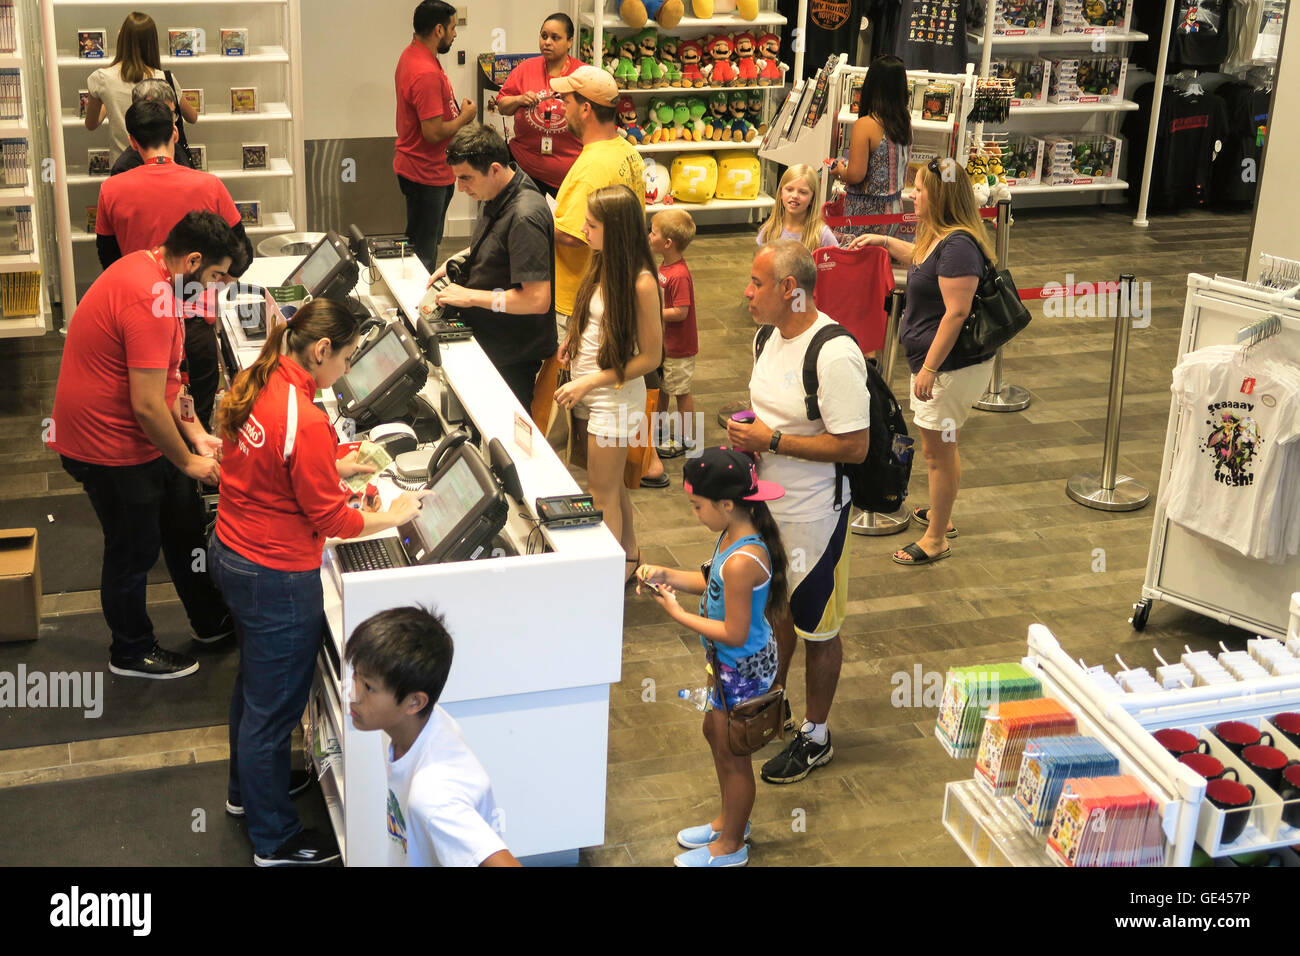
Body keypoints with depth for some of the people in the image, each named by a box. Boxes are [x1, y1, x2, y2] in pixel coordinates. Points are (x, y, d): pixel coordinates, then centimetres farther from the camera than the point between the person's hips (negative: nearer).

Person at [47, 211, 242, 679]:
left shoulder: (146, 268, 4)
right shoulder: (152, 299, -29)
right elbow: (147, 405, -29)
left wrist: (194, 435, 8)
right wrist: (187, 461, -14)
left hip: (137, 437, 10)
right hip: (109, 447, -10)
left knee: (185, 524, 21)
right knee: (134, 550, 9)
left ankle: (210, 621, 39)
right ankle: (132, 652, 30)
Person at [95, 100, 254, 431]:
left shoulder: (112, 190, -4)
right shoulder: (208, 185, -8)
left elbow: (108, 260, 9)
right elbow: (242, 253, 2)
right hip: (194, 321, -1)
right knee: (198, 419, 11)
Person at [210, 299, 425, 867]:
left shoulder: (254, 385, -2)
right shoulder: (305, 421, -29)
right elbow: (330, 520, -19)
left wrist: (334, 468, 12)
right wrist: (392, 517, -5)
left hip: (230, 553, 10)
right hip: (276, 580, -9)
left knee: (253, 683, 29)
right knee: (274, 706, 7)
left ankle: (246, 789, 50)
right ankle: (275, 840, 25)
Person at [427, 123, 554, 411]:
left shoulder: (524, 217, -28)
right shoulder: (498, 197, 2)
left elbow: (537, 300, -31)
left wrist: (470, 296, -23)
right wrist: (459, 259, 5)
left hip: (512, 358, -9)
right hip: (486, 343, 9)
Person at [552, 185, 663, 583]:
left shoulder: (640, 283, -22)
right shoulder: (604, 267, 2)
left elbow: (650, 356, -18)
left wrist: (590, 383, -19)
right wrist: (575, 341, 0)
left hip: (616, 397, -8)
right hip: (590, 391, 8)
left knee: (602, 492, 2)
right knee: (612, 483, 19)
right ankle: (629, 555, 36)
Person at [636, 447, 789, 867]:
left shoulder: (741, 561, -34)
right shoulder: (733, 535, -6)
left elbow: (734, 633, -29)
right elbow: (712, 581, 10)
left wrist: (678, 613, -22)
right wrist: (665, 574, -3)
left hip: (743, 669, -10)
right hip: (728, 663, 10)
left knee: (732, 755, 10)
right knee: (714, 732, 27)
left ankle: (730, 846, 32)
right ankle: (730, 820, 48)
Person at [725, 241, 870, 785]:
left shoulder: (835, 355, -25)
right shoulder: (770, 336, 3)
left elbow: (854, 446, -26)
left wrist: (770, 440, -24)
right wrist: (744, 430, -3)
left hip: (812, 516, -8)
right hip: (767, 502, 8)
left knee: (816, 628, 9)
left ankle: (816, 738, 25)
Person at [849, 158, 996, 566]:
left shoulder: (958, 246, -24)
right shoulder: (939, 239, 9)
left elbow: (957, 313, -28)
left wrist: (929, 368, -27)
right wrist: (884, 241, 29)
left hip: (954, 367, -10)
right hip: (938, 364, 10)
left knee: (937, 451, 1)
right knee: (942, 447, 23)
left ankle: (935, 540, 14)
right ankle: (940, 514, 41)